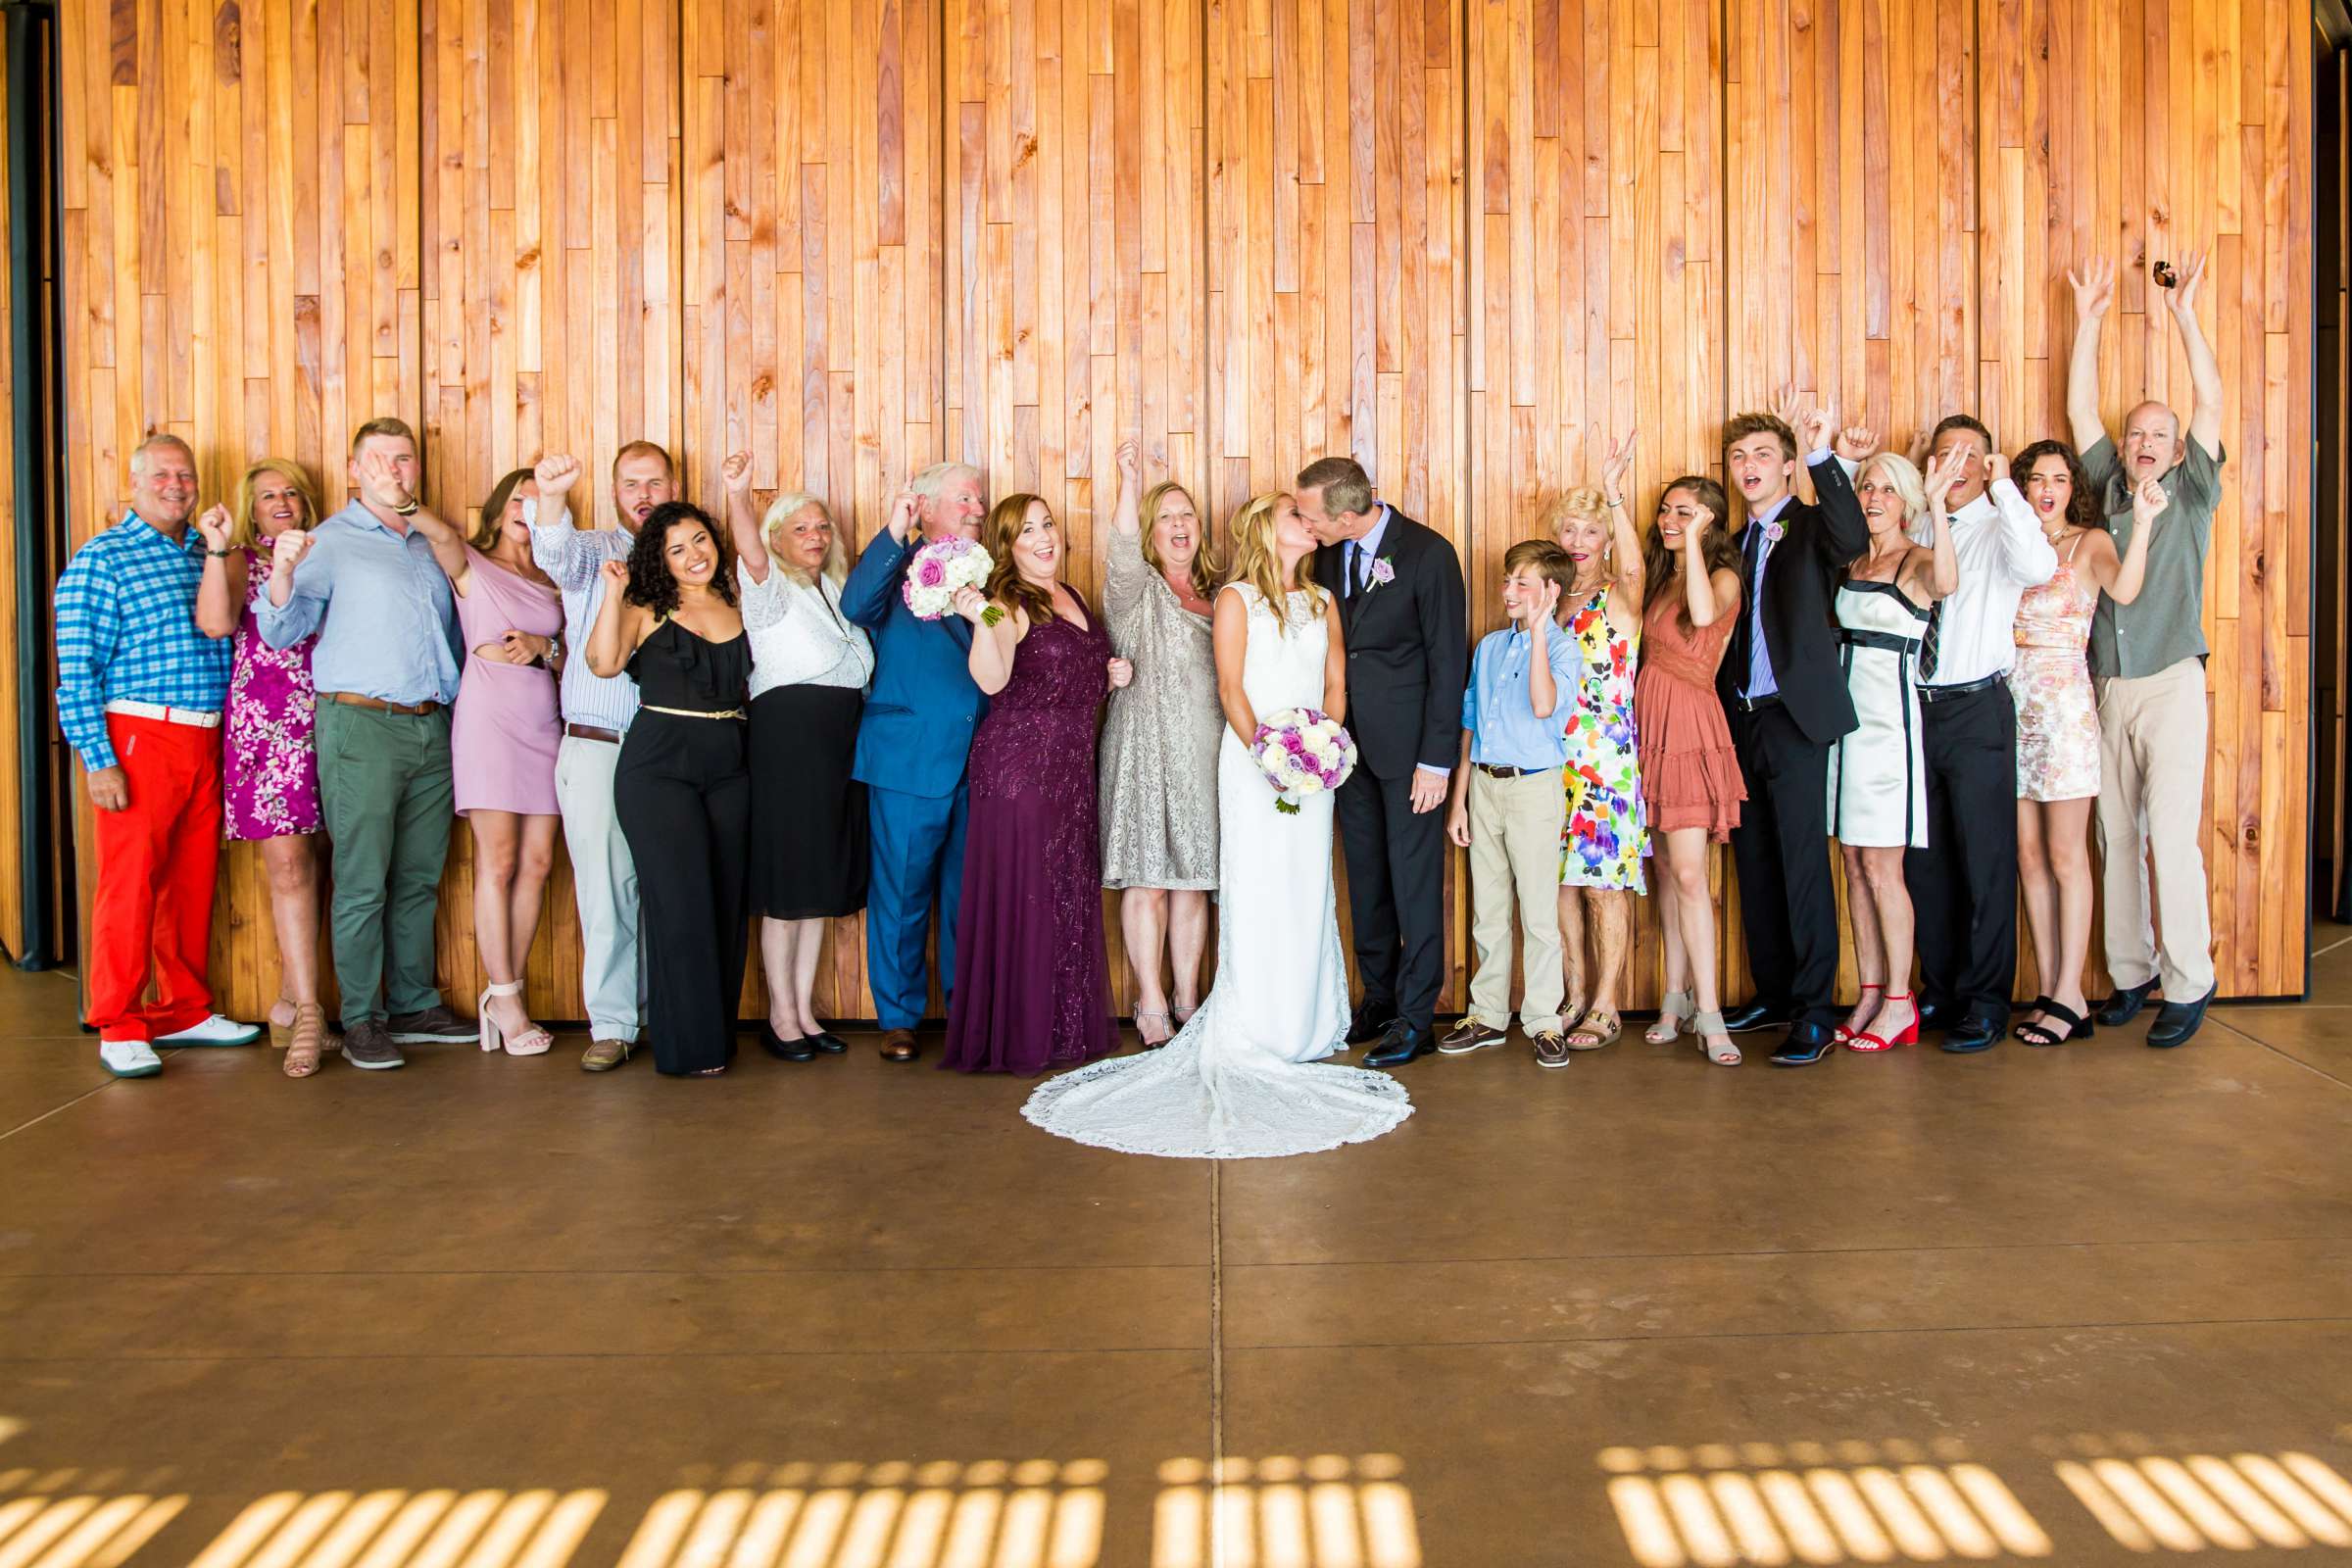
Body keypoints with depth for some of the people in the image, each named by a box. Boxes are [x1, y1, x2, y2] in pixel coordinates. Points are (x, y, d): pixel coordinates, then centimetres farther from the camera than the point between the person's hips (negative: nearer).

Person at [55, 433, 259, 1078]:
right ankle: (120, 1026, 7)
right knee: (130, 880, -2)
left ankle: (185, 1011, 22)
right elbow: (76, 668, -9)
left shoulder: (205, 553, 16)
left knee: (194, 880, 11)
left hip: (207, 742, 6)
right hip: (138, 738, -6)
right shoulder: (101, 559, -4)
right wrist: (97, 758, -14)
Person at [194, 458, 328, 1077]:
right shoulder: (241, 560, 10)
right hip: (262, 718, -2)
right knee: (287, 864, -7)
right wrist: (217, 550, -14)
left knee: (302, 862, 6)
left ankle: (292, 998, 16)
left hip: (322, 718, 2)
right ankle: (307, 1009, -4)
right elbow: (216, 623, -9)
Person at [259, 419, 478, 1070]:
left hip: (431, 725, 6)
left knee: (419, 878, 10)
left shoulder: (428, 544, 19)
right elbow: (282, 631, -7)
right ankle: (361, 1019, 4)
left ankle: (414, 1006, 19)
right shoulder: (332, 541, 2)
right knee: (362, 882, -4)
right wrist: (282, 572, -24)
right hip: (361, 725, -6)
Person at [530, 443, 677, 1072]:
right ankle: (611, 1025, 6)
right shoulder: (593, 552, 9)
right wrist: (551, 497, -36)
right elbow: (556, 554, -16)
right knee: (605, 890, -2)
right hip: (597, 749, -1)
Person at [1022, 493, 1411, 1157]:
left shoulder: (1323, 602, 16)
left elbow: (1336, 683, 13)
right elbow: (1231, 686, -5)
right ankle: (1251, 1034, -1)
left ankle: (1305, 1028, 13)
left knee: (1308, 891, 5)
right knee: (1256, 891, -6)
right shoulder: (1236, 598, 2)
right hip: (1251, 756, -4)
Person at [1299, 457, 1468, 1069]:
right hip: (1349, 740, 6)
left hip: (1407, 742, -6)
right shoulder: (1329, 553, 3)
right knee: (1365, 875, 13)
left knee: (1414, 878, 1)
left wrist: (1436, 760, -14)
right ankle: (1378, 997, 26)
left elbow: (1449, 660, -11)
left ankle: (1415, 1015, 9)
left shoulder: (1429, 552, -13)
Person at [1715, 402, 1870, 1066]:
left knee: (1803, 864, -6)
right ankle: (1772, 994, 22)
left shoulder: (1811, 526, -1)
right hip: (1741, 718, 7)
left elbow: (1853, 539, -26)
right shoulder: (1735, 544, 18)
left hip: (1794, 716, -7)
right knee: (1755, 865, 11)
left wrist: (1822, 454, -32)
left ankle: (1814, 1010, 0)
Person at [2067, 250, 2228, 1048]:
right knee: (2115, 838, 5)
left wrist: (2184, 313, -3)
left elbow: (2211, 400, -2)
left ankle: (2187, 984, -1)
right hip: (2106, 689, 3)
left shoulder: (2191, 495, 6)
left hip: (2170, 685, -3)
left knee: (2171, 838, -8)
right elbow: (2079, 407, 10)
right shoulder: (2109, 490, 13)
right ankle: (2130, 973, 14)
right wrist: (2090, 319, 8)